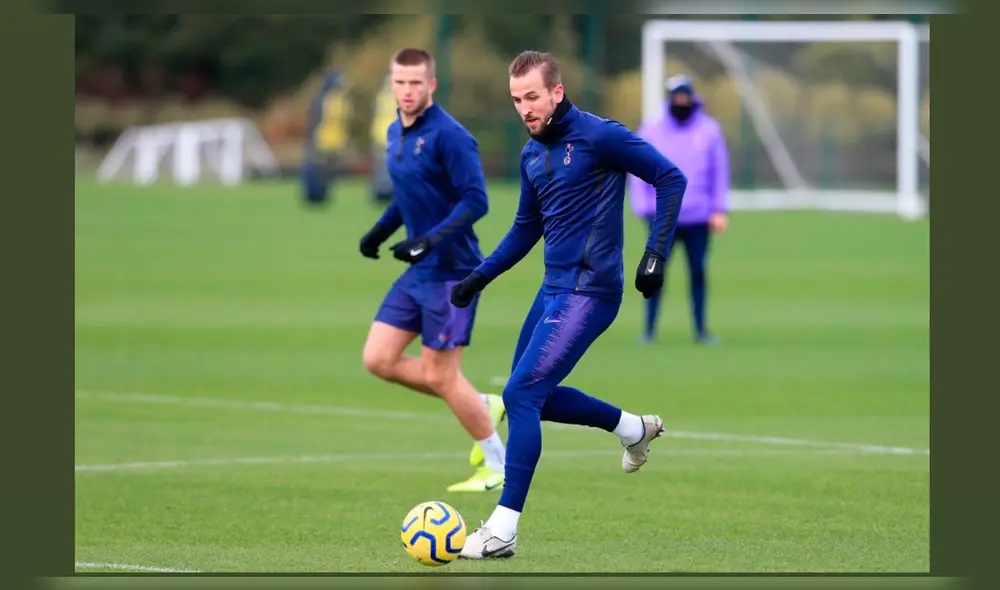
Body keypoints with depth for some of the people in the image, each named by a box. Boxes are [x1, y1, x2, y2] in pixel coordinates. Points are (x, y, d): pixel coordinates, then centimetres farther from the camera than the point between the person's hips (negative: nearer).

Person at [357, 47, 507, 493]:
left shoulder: (448, 136, -16)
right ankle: (482, 406, 17)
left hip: (451, 271, -9)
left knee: (439, 373, -4)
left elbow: (476, 201, -21)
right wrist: (379, 231, 11)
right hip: (417, 273, 9)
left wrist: (431, 240, -30)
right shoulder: (395, 134, 10)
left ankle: (499, 465, 13)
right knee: (378, 359, 4)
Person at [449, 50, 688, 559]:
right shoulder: (532, 154, 11)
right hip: (555, 288, 9)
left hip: (589, 292, -9)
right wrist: (480, 277, 15)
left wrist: (656, 253, -19)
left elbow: (671, 178, -11)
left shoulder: (598, 136, -13)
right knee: (534, 396, 16)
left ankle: (503, 529, -13)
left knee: (521, 394, -15)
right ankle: (635, 428, 36)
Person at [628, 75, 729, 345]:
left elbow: (720, 171, 8)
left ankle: (700, 329, 10)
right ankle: (649, 329, 0)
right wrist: (644, 208, -7)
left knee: (698, 271, 2)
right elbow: (638, 172, 4)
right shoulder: (651, 132, 4)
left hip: (698, 218, 1)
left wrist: (720, 211, 0)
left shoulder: (709, 130, 7)